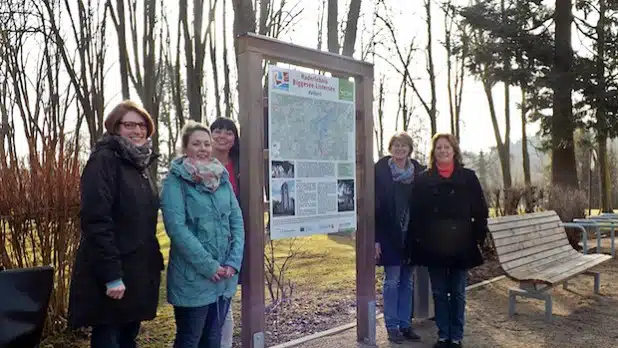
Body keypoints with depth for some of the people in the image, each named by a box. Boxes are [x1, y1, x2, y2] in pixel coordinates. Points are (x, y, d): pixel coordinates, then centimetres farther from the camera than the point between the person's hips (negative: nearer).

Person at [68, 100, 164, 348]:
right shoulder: (104, 161, -13)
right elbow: (96, 221, -21)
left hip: (138, 272, 8)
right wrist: (111, 275, -24)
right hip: (112, 275, -8)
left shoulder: (141, 164, 13)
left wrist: (156, 260, 12)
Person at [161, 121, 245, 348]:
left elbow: (237, 222, 6)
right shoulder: (176, 180, -8)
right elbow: (176, 227, -17)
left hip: (225, 276, 5)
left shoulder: (222, 178, 9)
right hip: (192, 277, -5)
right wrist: (209, 266, -18)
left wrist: (233, 263, -6)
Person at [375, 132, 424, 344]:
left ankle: (405, 324, 21)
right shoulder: (380, 171, -7)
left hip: (411, 236, 4)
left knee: (407, 281, 10)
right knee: (392, 280, 2)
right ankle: (392, 326, 13)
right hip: (389, 236, -4)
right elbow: (374, 205, -8)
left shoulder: (418, 172, 3)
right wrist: (375, 238, -12)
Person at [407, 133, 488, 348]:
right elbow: (415, 213, 0)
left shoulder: (468, 177, 0)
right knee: (439, 293, 10)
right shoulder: (423, 179, 2)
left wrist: (479, 236, -3)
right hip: (433, 246, 1)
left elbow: (480, 210, 2)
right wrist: (415, 242, -6)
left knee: (457, 293, 9)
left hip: (460, 244, -1)